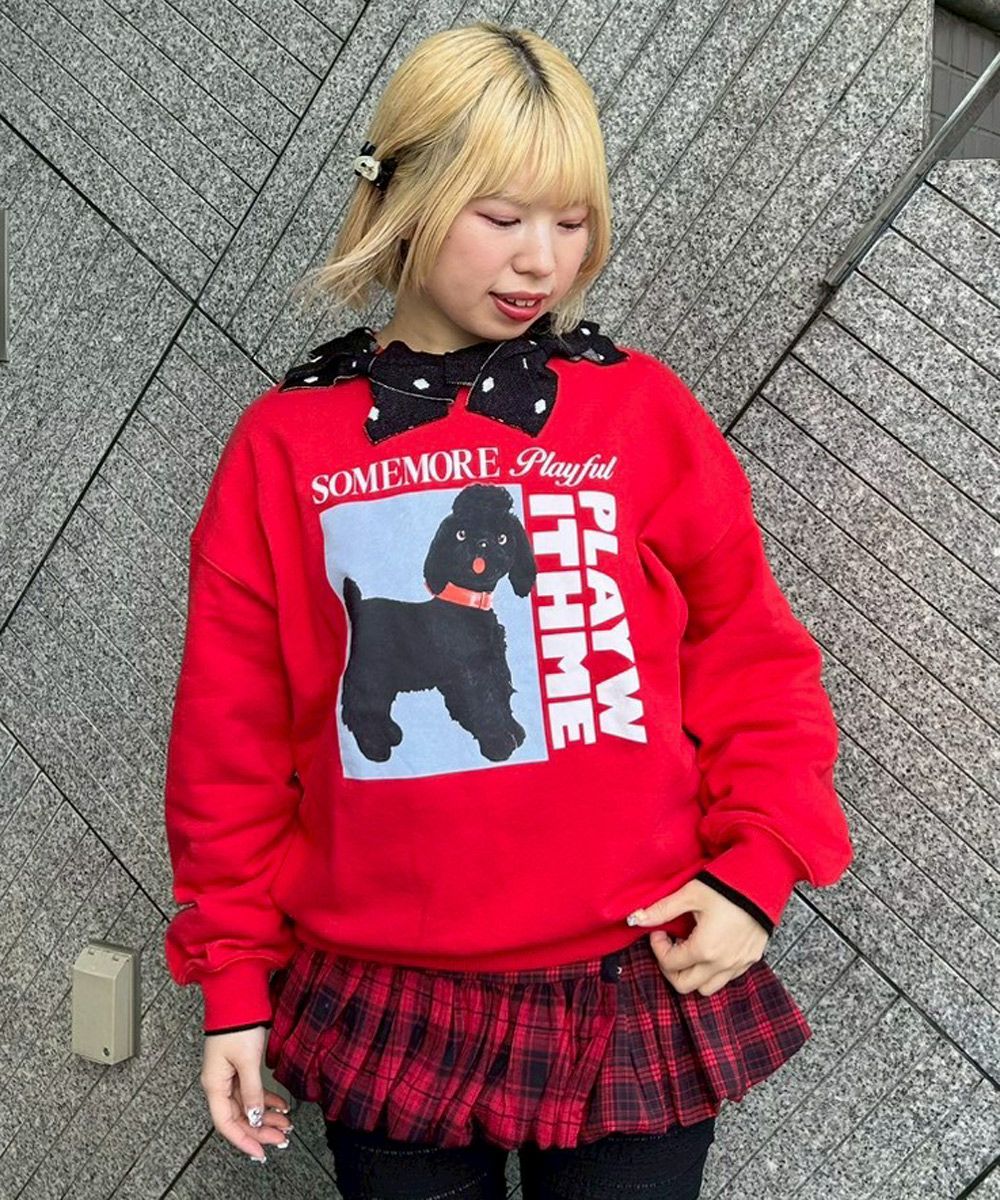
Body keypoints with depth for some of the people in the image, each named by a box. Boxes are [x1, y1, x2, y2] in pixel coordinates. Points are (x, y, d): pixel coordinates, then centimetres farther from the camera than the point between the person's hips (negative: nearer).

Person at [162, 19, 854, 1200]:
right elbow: (232, 733, 2)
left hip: (639, 994, 0)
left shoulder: (643, 409, -2)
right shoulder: (284, 442, -2)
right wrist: (234, 976, 4)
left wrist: (755, 871, -7)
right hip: (388, 1012, 1)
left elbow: (752, 661, 4)